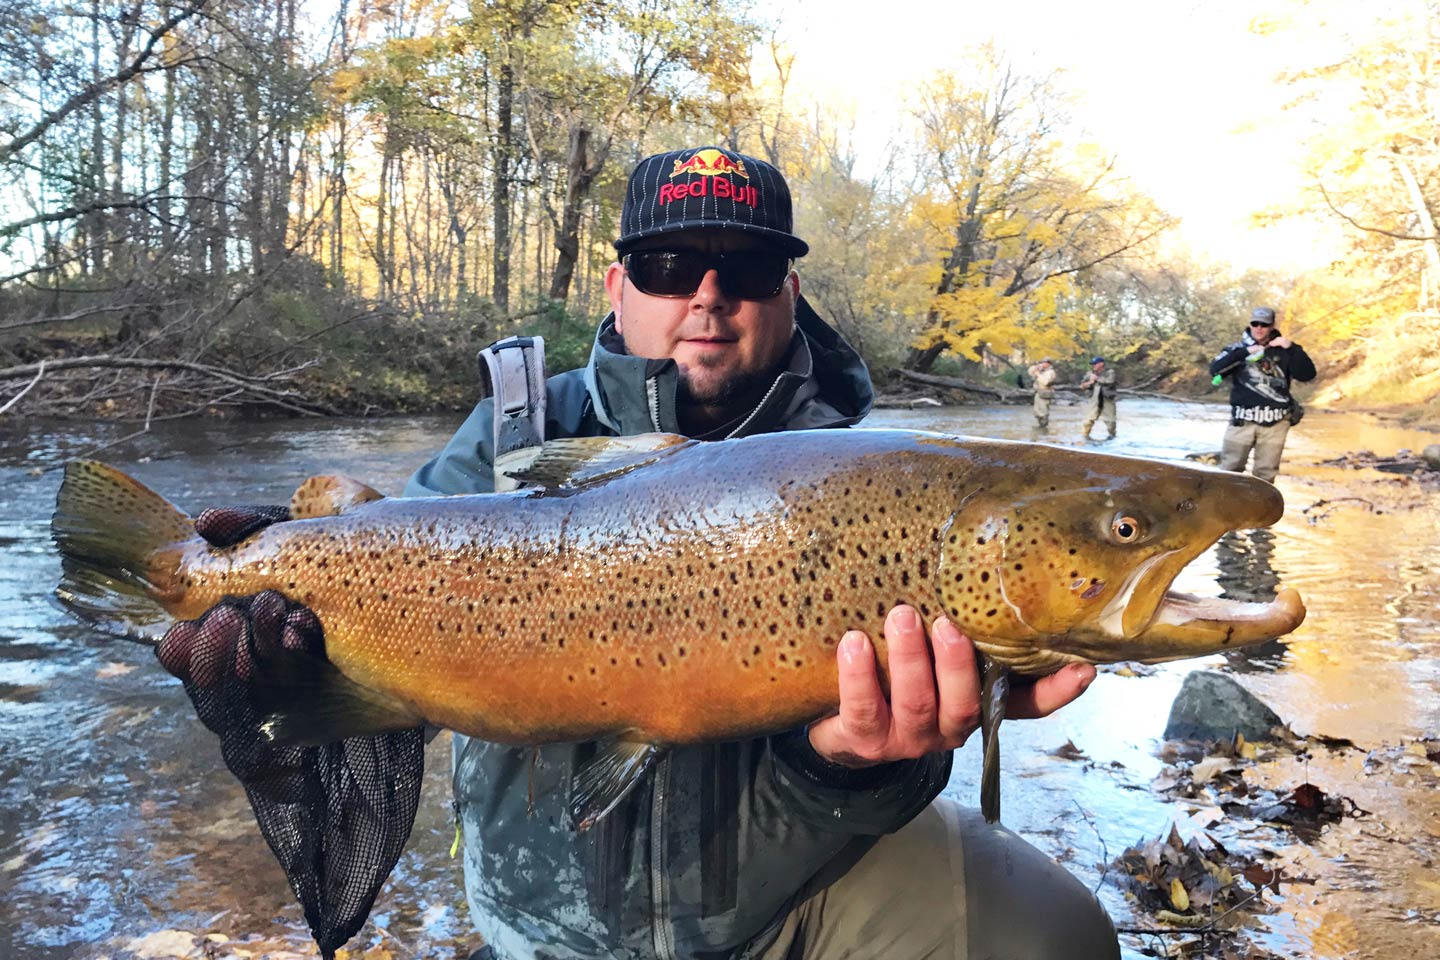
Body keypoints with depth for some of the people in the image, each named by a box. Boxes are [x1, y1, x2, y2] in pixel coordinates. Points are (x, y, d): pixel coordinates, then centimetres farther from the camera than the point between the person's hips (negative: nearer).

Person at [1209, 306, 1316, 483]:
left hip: (1275, 423, 1)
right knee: (1229, 470, 1)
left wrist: (1292, 348, -15)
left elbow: (1307, 375, -5)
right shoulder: (1239, 348, 4)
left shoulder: (1282, 351, 6)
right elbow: (1215, 369, -12)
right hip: (1243, 421, -1)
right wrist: (1245, 352, -19)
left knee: (1265, 474, 6)